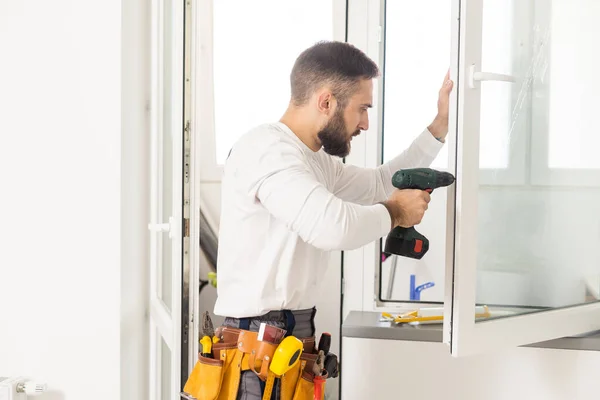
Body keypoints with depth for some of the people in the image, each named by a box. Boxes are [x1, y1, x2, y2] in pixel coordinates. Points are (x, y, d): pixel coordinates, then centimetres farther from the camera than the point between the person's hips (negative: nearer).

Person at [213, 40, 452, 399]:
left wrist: (440, 126, 23)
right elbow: (333, 225, -32)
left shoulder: (315, 161, 15)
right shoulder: (266, 147, -17)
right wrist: (394, 213, -13)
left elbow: (380, 183, 29)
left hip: (298, 331, 10)